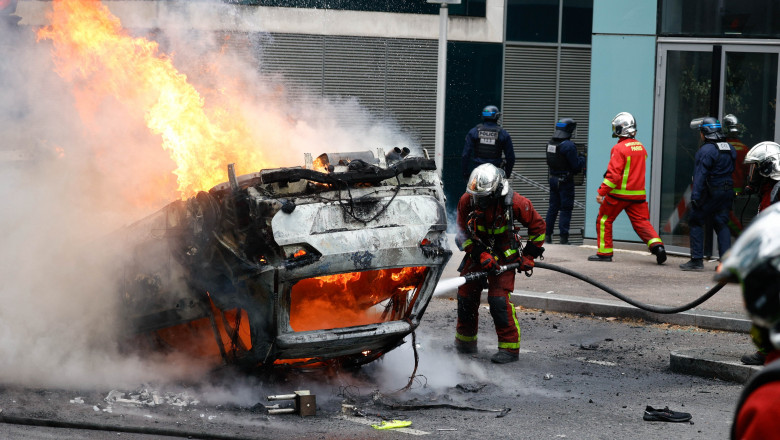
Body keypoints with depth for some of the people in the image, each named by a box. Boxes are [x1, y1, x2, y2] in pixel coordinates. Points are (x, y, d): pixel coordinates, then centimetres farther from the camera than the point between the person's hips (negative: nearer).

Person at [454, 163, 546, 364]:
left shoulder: (513, 202, -22)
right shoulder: (467, 201, -17)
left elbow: (537, 225, -7)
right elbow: (463, 234, -7)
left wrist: (529, 256, -4)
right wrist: (480, 255, -19)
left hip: (504, 255, -3)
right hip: (477, 252, 3)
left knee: (498, 299, -16)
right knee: (466, 295, 3)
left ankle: (510, 347, -7)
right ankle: (465, 342, 24)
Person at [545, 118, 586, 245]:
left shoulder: (550, 144, 5)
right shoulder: (568, 145, -19)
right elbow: (576, 165, -18)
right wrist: (582, 159, 4)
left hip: (553, 179, 7)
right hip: (565, 181, -7)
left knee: (553, 207, 15)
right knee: (566, 208, 0)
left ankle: (547, 234, 16)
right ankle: (564, 238, -1)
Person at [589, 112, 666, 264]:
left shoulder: (619, 148, -14)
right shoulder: (641, 147, 9)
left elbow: (613, 174, -18)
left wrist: (601, 192, -15)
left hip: (619, 194, -6)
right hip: (638, 193, 6)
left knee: (604, 220, 10)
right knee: (641, 221, 7)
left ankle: (605, 252, 12)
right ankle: (657, 245, -13)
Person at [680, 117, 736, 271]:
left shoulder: (706, 150, -14)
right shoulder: (730, 149, 11)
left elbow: (700, 175, -18)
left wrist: (695, 196, -19)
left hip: (710, 193, -7)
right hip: (727, 192, 7)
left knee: (695, 222, 3)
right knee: (722, 225, 10)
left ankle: (697, 260, -1)